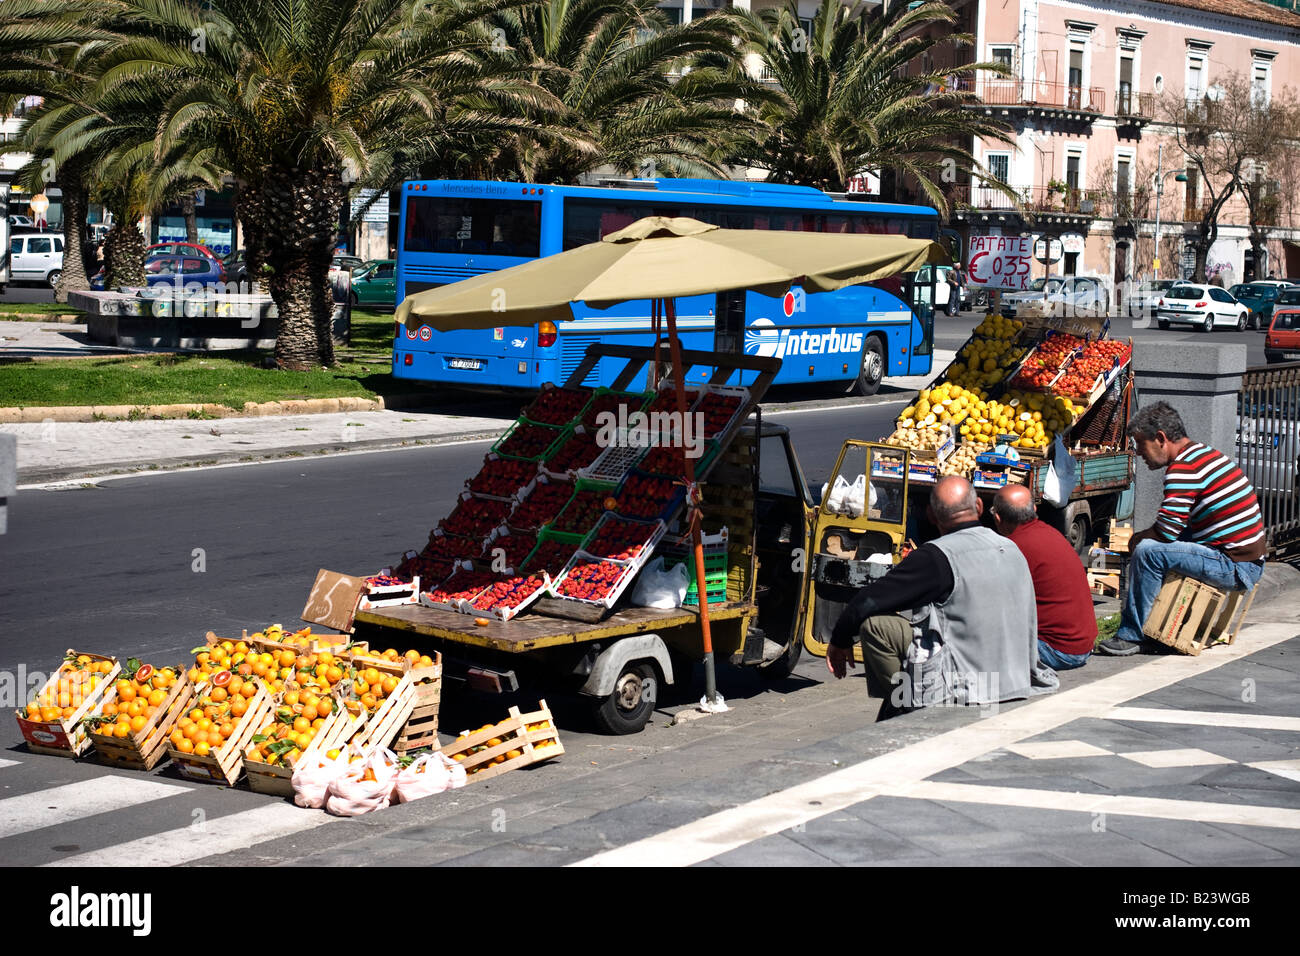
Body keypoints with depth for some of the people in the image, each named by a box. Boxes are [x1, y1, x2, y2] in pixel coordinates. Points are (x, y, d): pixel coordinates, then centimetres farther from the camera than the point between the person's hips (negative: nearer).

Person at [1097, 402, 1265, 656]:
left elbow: (1166, 532, -21)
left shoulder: (1184, 468, -17)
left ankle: (1129, 636, -15)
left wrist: (1136, 540, -1)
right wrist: (1141, 537, 10)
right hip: (1249, 563, 11)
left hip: (1235, 568, -11)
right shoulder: (1205, 454, 15)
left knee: (1147, 551, -21)